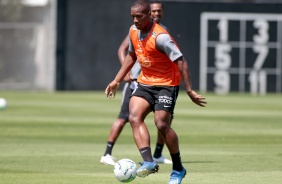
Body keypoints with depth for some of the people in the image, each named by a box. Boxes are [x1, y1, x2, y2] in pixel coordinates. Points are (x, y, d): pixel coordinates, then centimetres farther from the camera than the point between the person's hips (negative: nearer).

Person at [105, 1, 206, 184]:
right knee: (134, 117, -15)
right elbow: (131, 56, 20)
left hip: (167, 83, -7)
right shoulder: (133, 31, 2)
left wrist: (190, 91, -29)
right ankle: (149, 162, -22)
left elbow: (181, 62, -25)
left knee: (162, 124, -17)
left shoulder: (160, 37, -24)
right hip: (145, 82, 7)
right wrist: (117, 81, 17)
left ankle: (178, 168, 1)